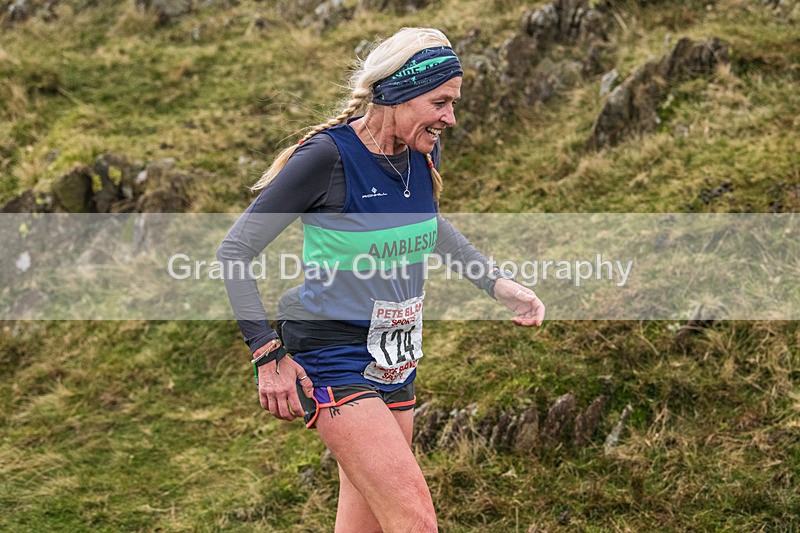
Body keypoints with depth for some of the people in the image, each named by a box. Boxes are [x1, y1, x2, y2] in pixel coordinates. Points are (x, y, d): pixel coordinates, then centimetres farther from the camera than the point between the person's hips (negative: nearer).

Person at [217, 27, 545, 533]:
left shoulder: (423, 153, 2)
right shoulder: (327, 156, -18)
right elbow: (233, 251, -13)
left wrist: (499, 283, 16)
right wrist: (268, 353, -18)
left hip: (397, 366, 7)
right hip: (333, 364, -7)